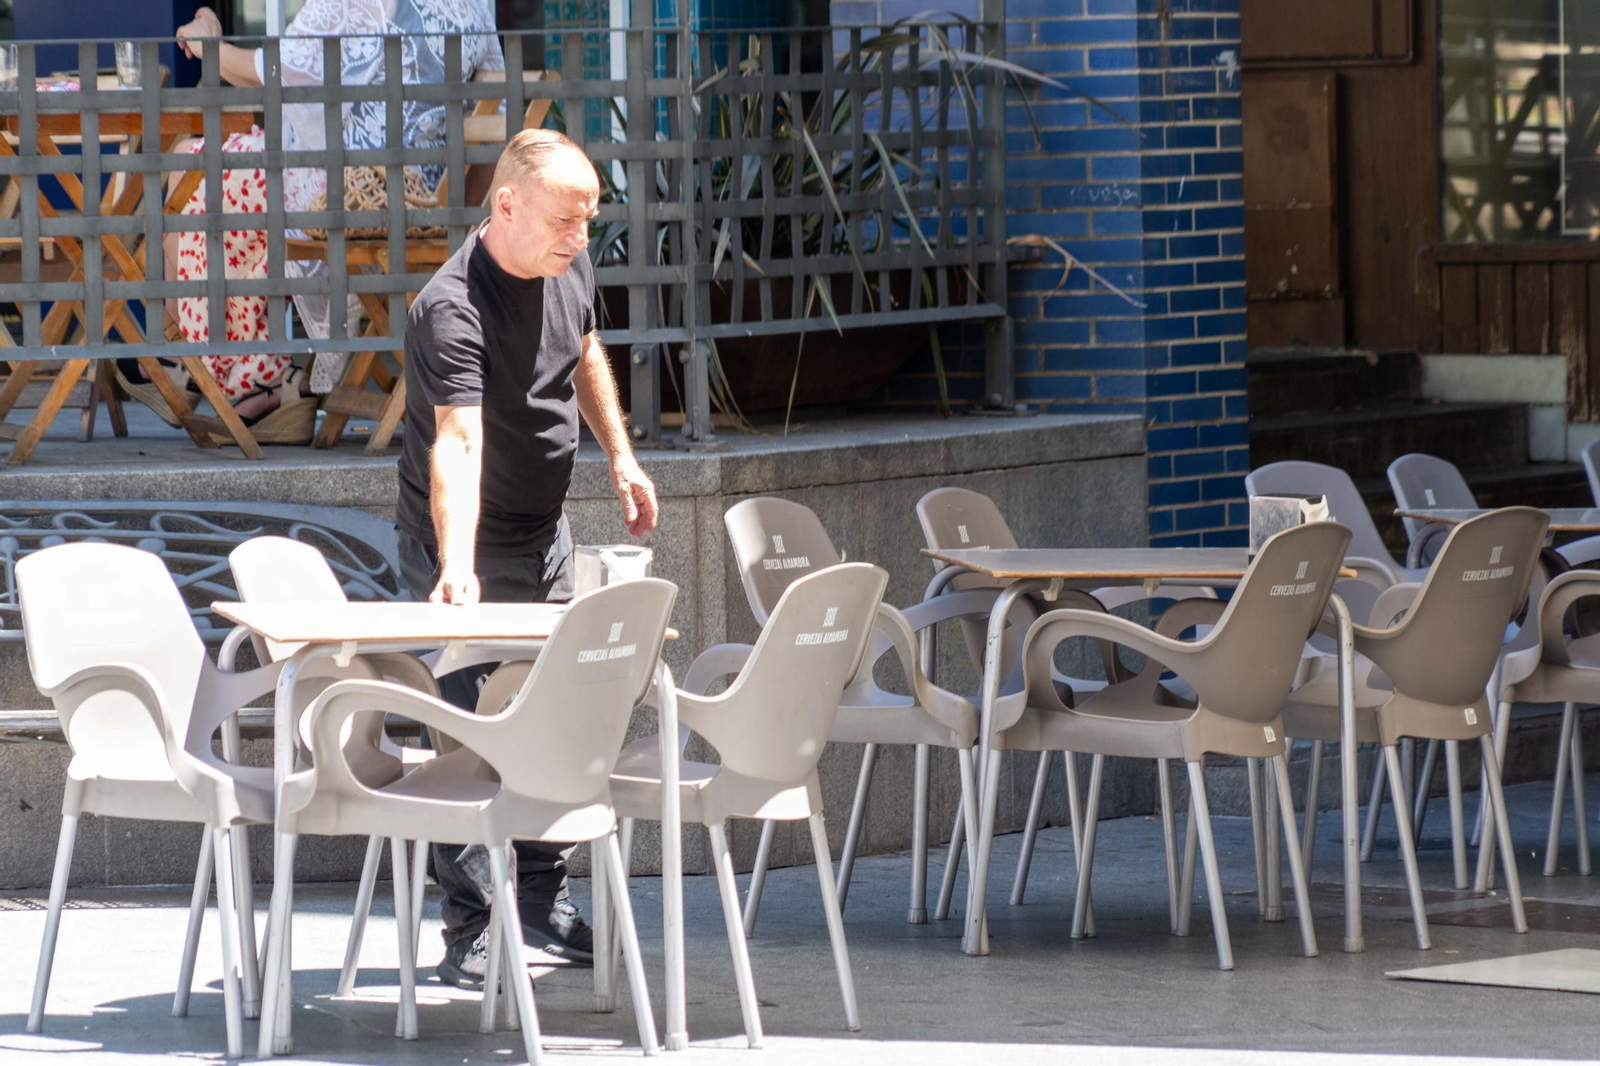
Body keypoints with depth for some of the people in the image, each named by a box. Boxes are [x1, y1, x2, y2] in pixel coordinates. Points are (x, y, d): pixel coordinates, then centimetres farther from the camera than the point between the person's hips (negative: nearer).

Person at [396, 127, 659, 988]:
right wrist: (457, 567, -55)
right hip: (462, 547, -8)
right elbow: (458, 442, -44)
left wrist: (620, 456, 14)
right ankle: (471, 932, -4)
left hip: (544, 536, 8)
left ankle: (543, 904, 26)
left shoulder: (569, 265, -5)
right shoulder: (454, 310, -31)